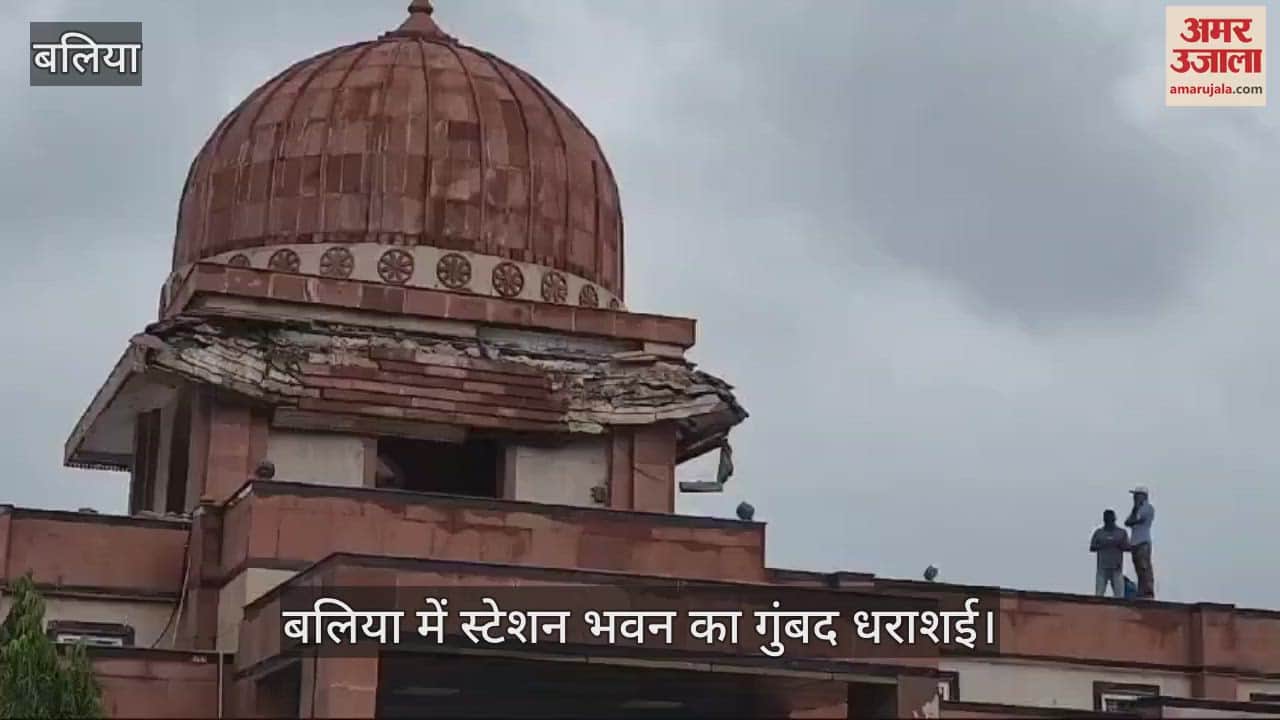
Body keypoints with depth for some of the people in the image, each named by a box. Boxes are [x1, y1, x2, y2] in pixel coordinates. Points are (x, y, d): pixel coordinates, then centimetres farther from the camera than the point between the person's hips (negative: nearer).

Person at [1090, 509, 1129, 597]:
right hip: (1102, 568, 0)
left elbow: (1128, 547, 8)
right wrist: (1100, 546, -10)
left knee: (1119, 595, -9)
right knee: (1099, 594, -9)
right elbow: (1091, 548, 9)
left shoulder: (1122, 532, 13)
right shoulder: (1098, 533, 13)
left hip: (1116, 568, 0)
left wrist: (1119, 545, -11)